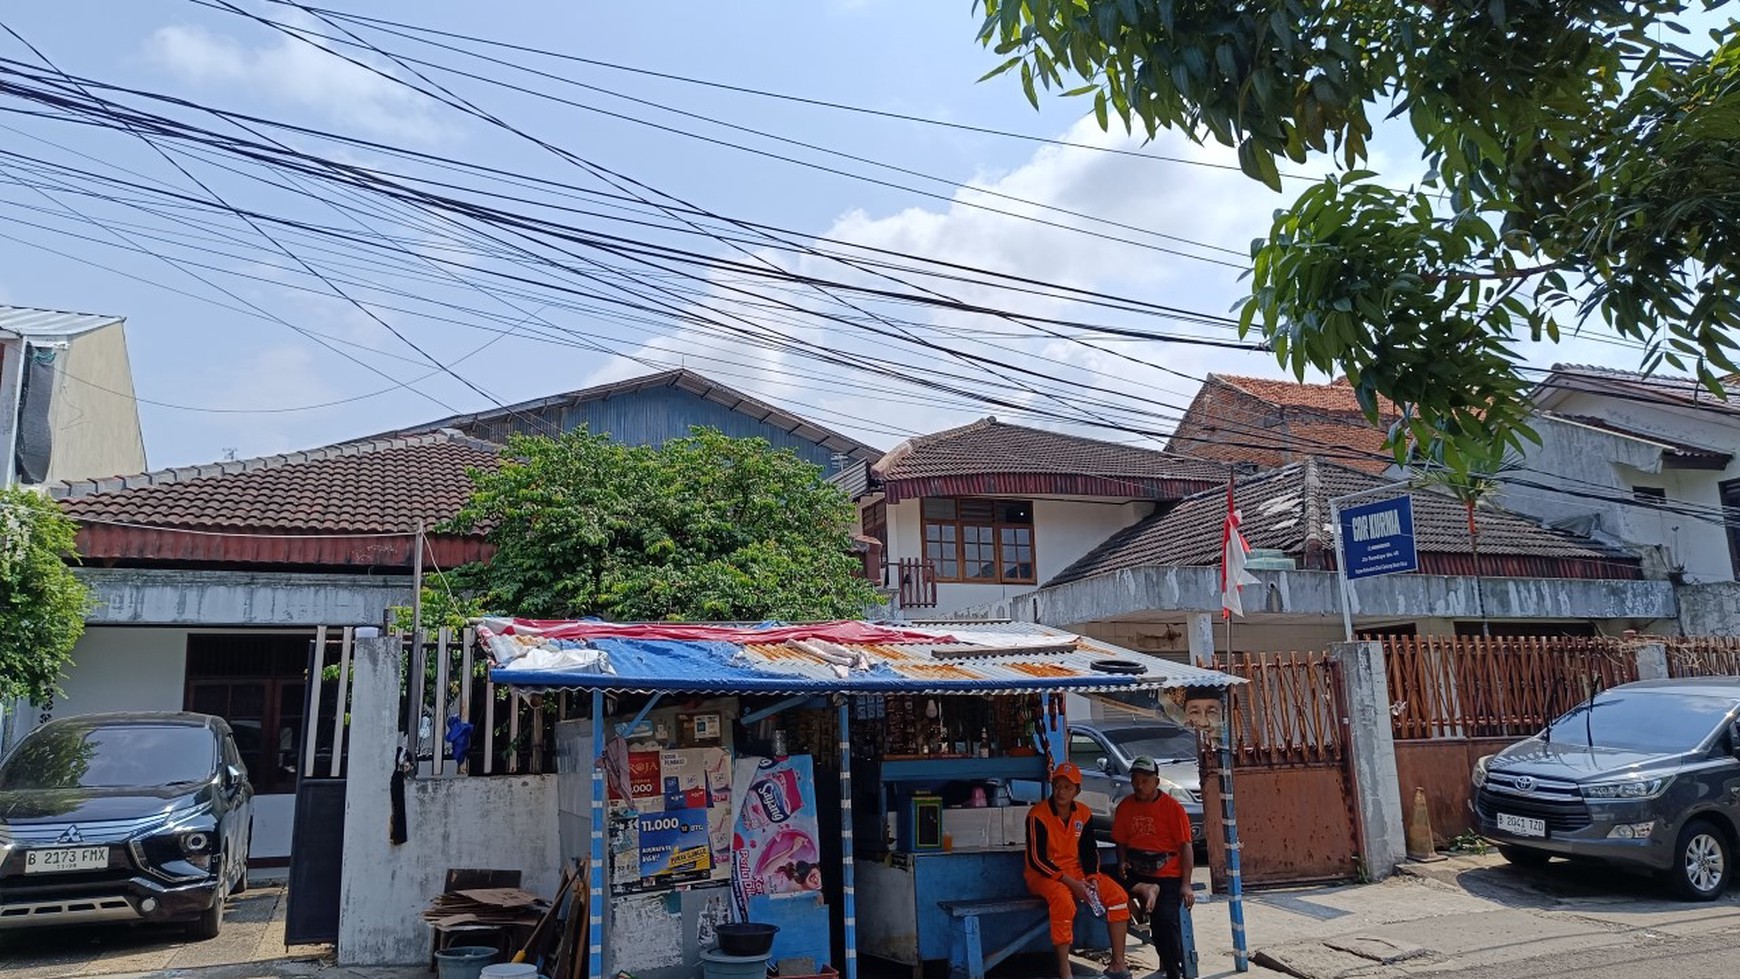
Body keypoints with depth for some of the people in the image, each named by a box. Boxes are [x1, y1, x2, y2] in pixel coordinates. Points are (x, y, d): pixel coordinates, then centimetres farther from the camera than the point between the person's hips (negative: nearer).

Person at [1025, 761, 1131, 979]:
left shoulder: (1084, 814, 3)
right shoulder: (1038, 814, -15)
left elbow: (1090, 851, 12)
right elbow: (1036, 859, -17)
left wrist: (1092, 879, -8)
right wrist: (1071, 883, -21)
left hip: (1076, 872, 6)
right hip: (1043, 875, -6)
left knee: (1118, 894, -11)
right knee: (1063, 900, -37)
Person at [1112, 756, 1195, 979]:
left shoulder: (1173, 807, -3)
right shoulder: (1125, 806, 8)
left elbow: (1185, 846, -5)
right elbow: (1121, 842, 17)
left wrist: (1185, 884, -13)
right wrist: (1122, 862, -5)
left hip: (1167, 875, -4)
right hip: (1136, 872, 4)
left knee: (1165, 919, -23)